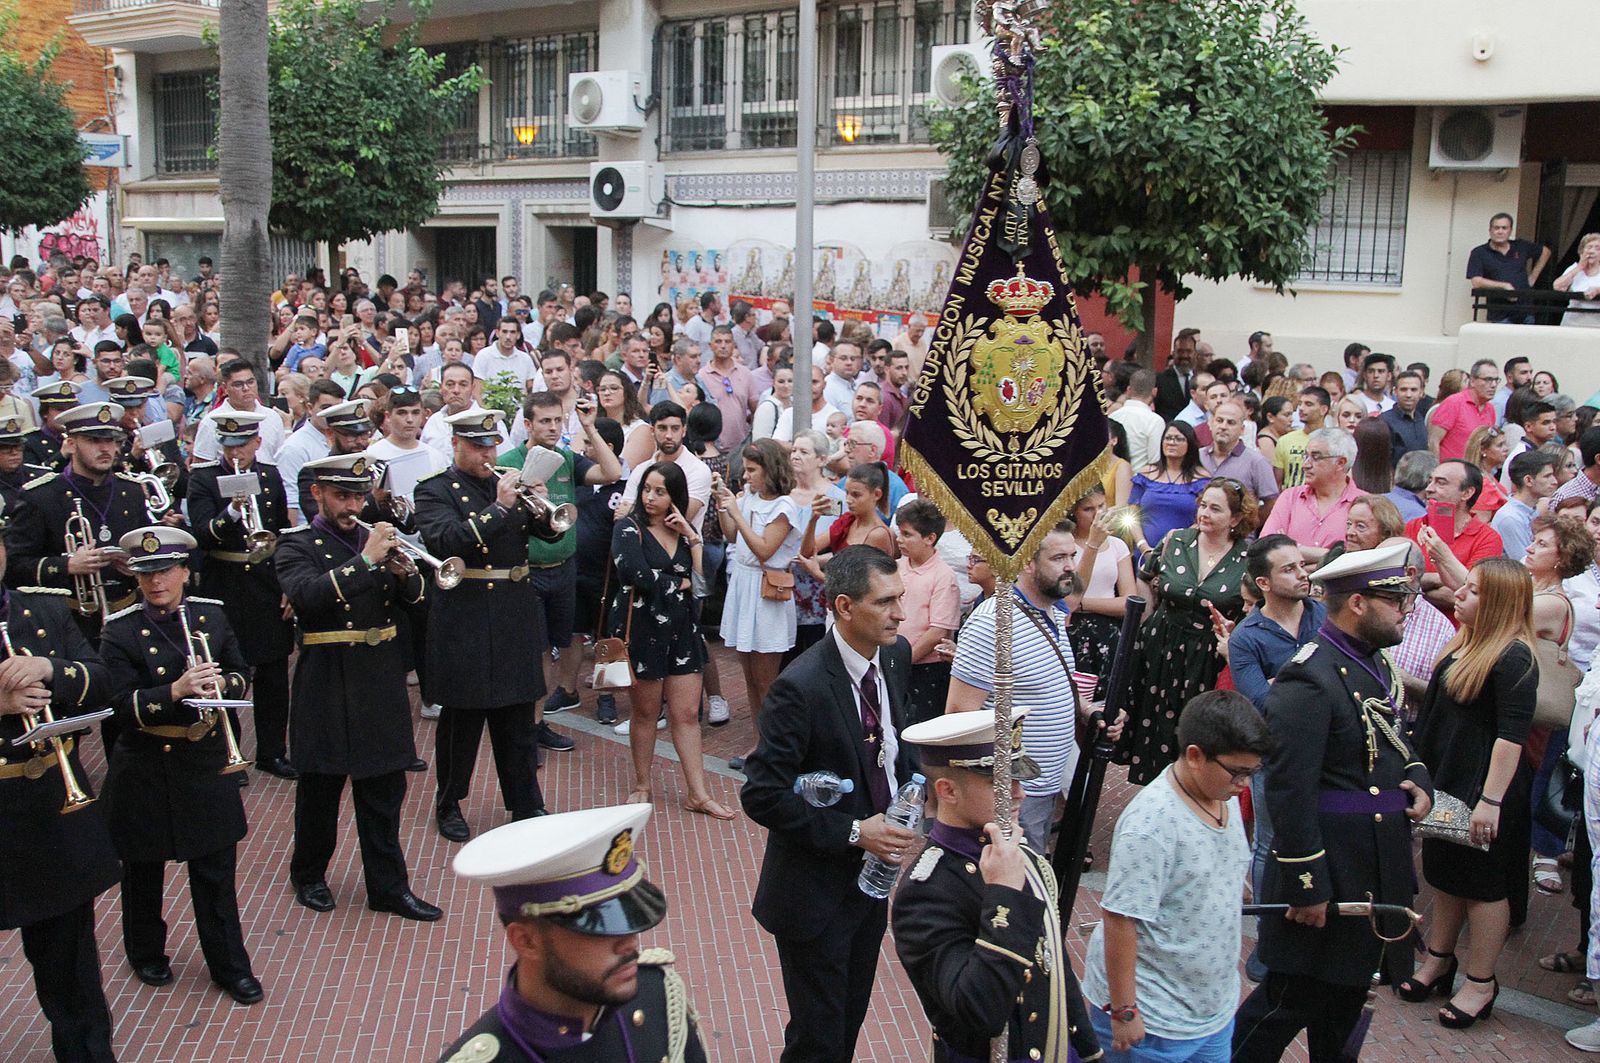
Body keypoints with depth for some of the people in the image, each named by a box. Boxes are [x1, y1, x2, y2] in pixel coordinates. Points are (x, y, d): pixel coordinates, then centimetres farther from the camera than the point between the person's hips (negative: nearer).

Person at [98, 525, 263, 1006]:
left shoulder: (212, 616, 1)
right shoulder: (120, 632, -10)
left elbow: (241, 675, 5)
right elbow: (124, 705, -18)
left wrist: (220, 683, -16)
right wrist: (176, 691, -31)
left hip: (207, 763, 2)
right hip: (146, 772, -2)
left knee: (217, 870, 8)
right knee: (143, 870, 15)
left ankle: (230, 966, 18)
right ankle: (146, 953, 36)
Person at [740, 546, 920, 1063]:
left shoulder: (896, 656, -4)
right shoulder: (801, 687, -27)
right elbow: (762, 796, -23)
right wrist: (853, 832, -24)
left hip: (871, 875, 7)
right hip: (816, 891, -7)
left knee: (851, 1021, 23)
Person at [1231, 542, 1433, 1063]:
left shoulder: (1376, 664, 8)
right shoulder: (1310, 679, -22)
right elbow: (1289, 789, -24)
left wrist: (1418, 779, 0)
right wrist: (1306, 884, -22)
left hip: (1379, 864, 9)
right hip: (1332, 863, -9)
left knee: (1348, 988, 22)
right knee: (1294, 997, 0)